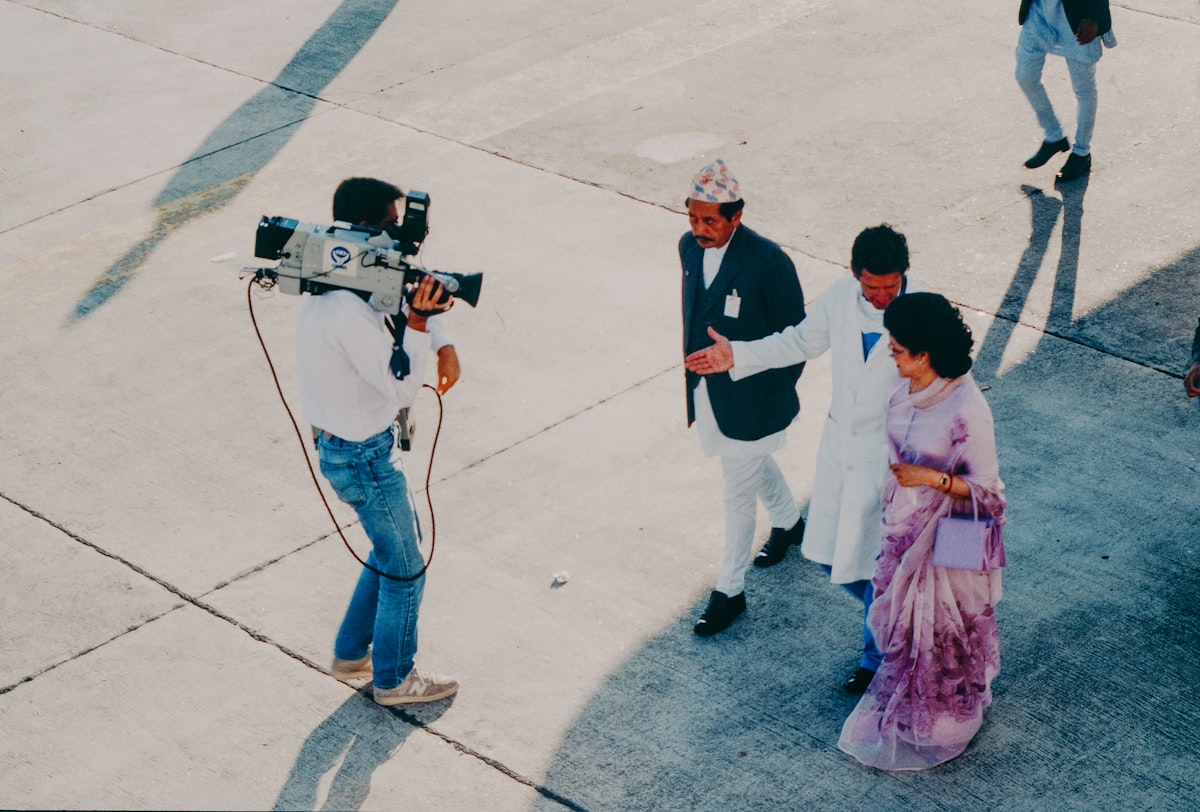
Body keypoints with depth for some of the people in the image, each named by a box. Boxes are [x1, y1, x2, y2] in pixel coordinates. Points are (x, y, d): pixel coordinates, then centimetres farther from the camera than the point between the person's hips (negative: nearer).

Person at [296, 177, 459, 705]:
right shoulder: (348, 312, -31)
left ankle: (351, 653, 39)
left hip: (340, 442, 10)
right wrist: (419, 321, -33)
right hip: (363, 457, -10)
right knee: (405, 568, 9)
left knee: (395, 546, 26)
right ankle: (394, 679, 27)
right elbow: (402, 389, -27)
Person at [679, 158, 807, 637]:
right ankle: (788, 522, 58)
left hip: (748, 398, -7)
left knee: (738, 495, 6)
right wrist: (693, 373, 14)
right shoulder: (689, 246, -6)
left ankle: (730, 591, 22)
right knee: (755, 463, 30)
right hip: (706, 391, 7)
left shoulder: (768, 262, -26)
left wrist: (776, 396, -8)